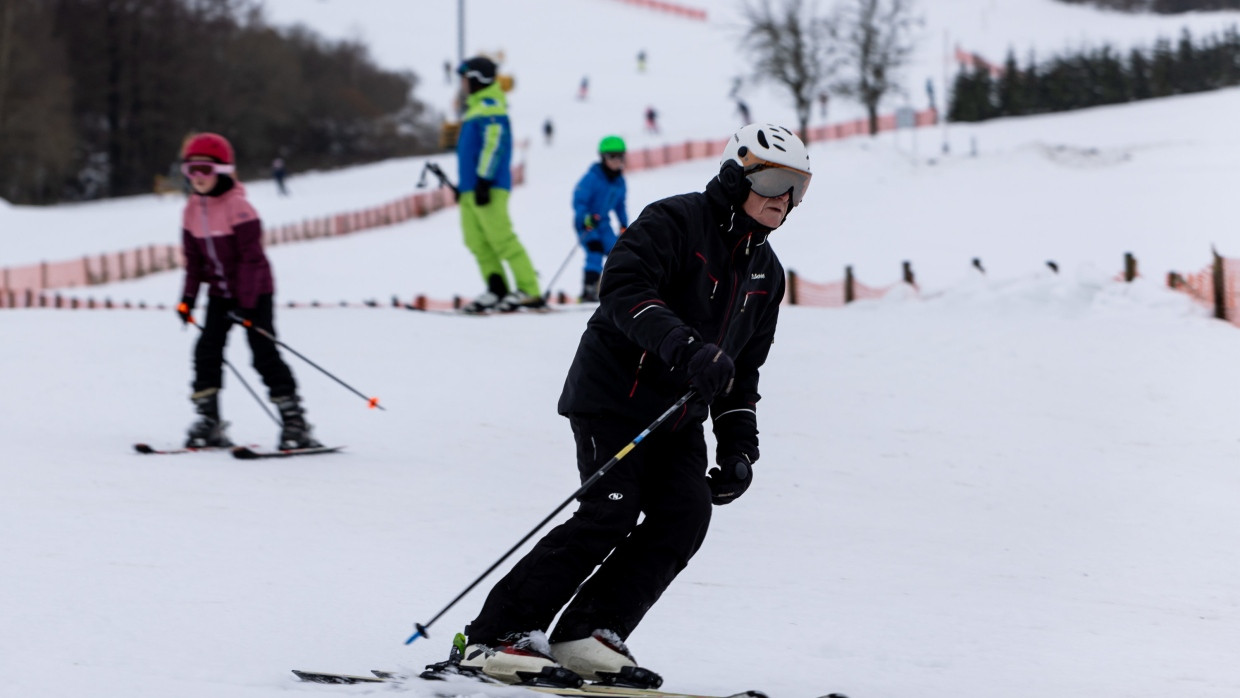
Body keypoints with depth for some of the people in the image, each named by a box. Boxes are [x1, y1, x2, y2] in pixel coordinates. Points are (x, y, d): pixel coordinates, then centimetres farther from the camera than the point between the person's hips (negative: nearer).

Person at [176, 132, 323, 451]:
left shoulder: (237, 206, -19)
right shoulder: (193, 209, 3)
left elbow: (251, 257, -19)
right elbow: (194, 258, 10)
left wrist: (245, 303, -22)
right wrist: (188, 298, 2)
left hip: (254, 291, -7)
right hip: (220, 291, 7)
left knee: (264, 354, -9)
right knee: (207, 351, -3)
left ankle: (295, 423, -3)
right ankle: (209, 422, 3)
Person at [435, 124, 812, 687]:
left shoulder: (766, 271, 14)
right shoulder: (674, 223, -11)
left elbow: (744, 370, 21)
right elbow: (623, 290, -26)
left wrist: (739, 448, 10)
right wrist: (686, 348, -37)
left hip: (679, 416, 8)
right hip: (615, 393, -8)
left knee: (686, 515, -12)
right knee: (611, 513, -19)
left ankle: (587, 634, -9)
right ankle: (495, 637, -16)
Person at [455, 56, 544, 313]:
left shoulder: (490, 108, -10)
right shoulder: (476, 107, 21)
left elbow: (493, 145, -19)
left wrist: (484, 181, -24)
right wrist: (465, 184, 26)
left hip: (488, 187, -11)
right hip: (471, 189, 11)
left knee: (502, 239, -13)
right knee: (476, 242, 6)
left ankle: (529, 291, -13)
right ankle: (497, 290, 6)